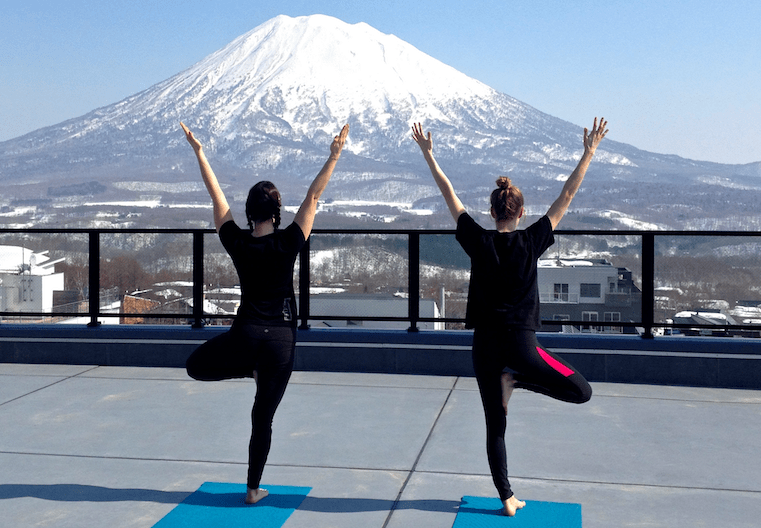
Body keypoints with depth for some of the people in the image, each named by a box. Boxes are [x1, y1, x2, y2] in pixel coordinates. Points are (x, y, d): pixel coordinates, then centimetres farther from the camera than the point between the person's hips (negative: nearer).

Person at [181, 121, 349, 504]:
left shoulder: (236, 242, -4)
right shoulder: (288, 243, -10)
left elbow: (216, 194, 5)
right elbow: (313, 196, -5)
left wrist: (199, 152, 15)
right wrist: (335, 155, -1)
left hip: (246, 334, 0)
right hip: (281, 339, 0)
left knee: (195, 366, 27)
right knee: (263, 418, 8)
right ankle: (254, 489, 13)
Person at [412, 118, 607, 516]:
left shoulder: (478, 241, -3)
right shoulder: (531, 242, -6)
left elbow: (450, 195, 4)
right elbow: (566, 197, -2)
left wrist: (428, 153, 11)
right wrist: (589, 153, 3)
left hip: (485, 345, 3)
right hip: (521, 344, -3)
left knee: (495, 426, 11)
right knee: (582, 392, 10)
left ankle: (507, 499, 14)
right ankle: (517, 378, -6)